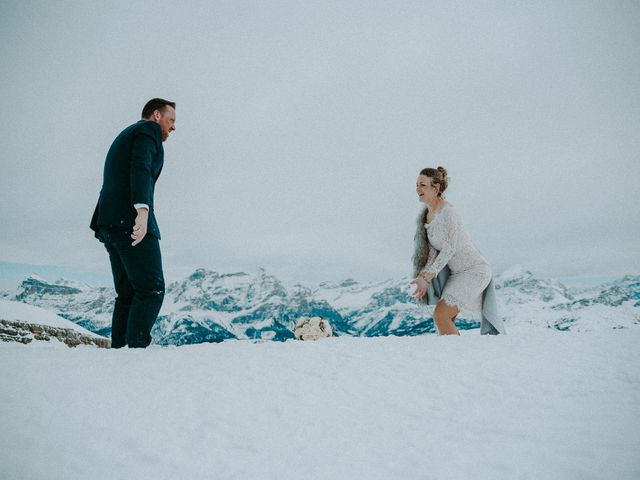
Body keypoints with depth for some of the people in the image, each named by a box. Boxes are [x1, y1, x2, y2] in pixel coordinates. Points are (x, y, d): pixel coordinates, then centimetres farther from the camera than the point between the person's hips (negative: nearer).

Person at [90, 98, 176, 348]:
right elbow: (140, 167, -16)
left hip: (110, 223, 9)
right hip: (131, 219, -9)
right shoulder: (149, 129, 4)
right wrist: (143, 209, -28)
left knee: (128, 294, 8)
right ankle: (137, 347, -17)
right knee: (152, 289, -11)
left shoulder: (124, 136, 31)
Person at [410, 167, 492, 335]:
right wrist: (424, 278, -11)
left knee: (440, 315, -17)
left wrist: (426, 277, -26)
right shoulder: (427, 214, 7)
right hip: (457, 272, 9)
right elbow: (433, 251, 3)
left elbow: (449, 248, -23)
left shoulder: (447, 211, -19)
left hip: (474, 271, -9)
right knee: (446, 321, 11)